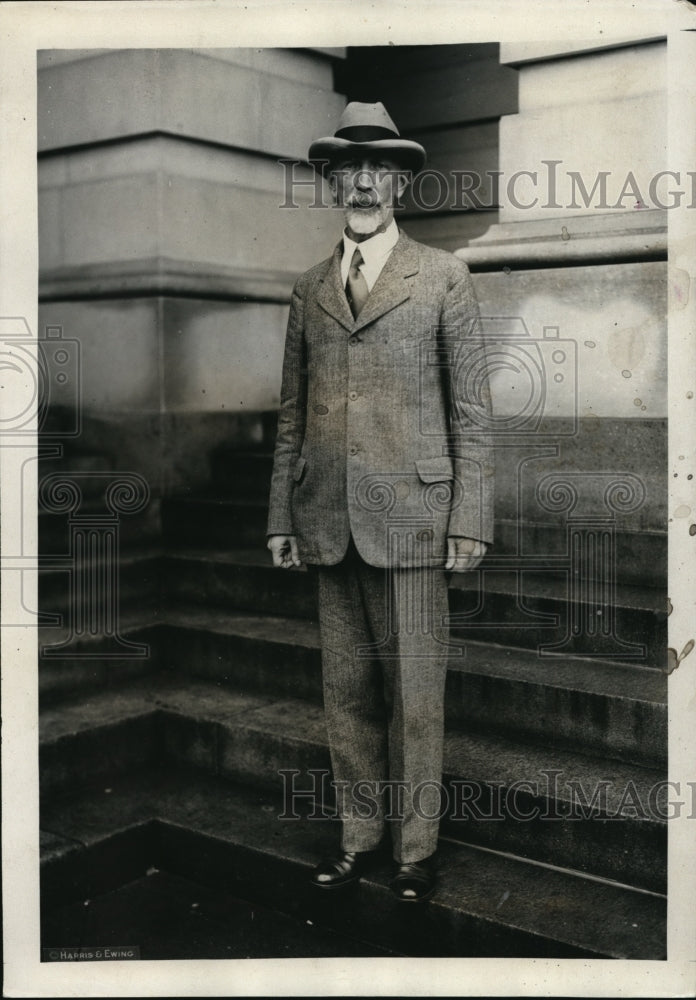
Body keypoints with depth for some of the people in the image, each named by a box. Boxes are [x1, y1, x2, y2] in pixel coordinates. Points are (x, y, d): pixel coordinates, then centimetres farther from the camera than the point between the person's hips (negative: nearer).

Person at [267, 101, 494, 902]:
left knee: (415, 690, 1)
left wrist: (470, 519, -5)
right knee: (346, 690, 9)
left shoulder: (442, 276, 5)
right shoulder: (308, 289, 15)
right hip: (329, 519, 4)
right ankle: (359, 839, 22)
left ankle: (415, 850, 16)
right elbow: (291, 411, 14)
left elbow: (470, 406, 1)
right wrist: (281, 517, 9)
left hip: (411, 513, -3)